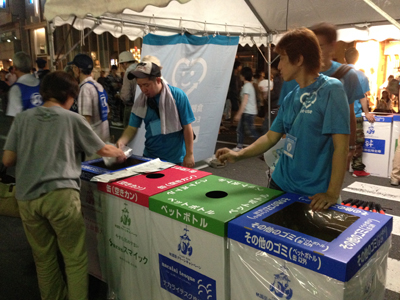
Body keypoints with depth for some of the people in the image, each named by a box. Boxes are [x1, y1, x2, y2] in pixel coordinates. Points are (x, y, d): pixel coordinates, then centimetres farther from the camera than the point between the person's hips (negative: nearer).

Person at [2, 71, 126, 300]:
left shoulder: (22, 118, 12)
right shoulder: (72, 118, 5)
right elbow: (103, 150, 15)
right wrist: (120, 153, 35)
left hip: (27, 198, 4)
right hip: (60, 194, -4)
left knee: (44, 258, 18)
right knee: (75, 258, 8)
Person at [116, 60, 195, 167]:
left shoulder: (177, 96, -13)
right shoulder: (140, 100, -3)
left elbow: (187, 127, -10)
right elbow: (132, 127, 0)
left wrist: (189, 154, -10)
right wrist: (121, 141, -20)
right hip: (149, 157, 4)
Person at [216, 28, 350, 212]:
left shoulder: (331, 90, -14)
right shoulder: (291, 97, 6)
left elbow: (341, 146, -18)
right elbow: (271, 137, 11)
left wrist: (333, 193, -21)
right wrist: (238, 155, 1)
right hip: (280, 184, 7)